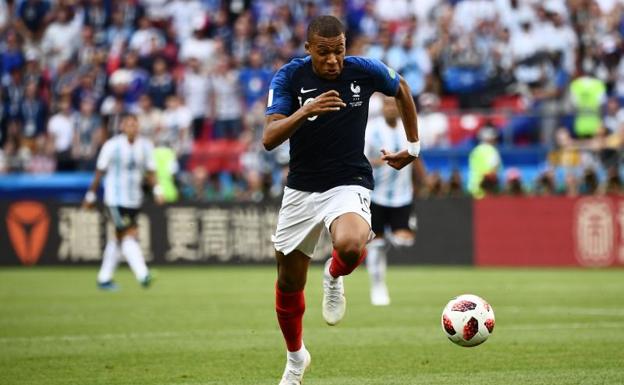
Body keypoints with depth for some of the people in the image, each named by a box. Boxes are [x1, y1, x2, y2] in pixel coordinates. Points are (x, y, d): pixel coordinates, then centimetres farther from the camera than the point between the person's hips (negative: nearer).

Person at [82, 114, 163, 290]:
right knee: (129, 235, -15)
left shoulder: (145, 146, 3)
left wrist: (157, 190, -8)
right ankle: (142, 275, -20)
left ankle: (104, 279, 20)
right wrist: (91, 195, 2)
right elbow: (99, 172, -1)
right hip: (115, 199, -5)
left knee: (119, 238, 11)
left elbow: (150, 171, 8)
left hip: (134, 199, 5)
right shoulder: (112, 146, -9)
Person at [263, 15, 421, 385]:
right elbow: (269, 139, -22)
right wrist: (306, 111, -38)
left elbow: (401, 89, 14)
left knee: (350, 245, -35)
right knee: (289, 283, 11)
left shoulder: (364, 70, -10)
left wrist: (413, 146, 17)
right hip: (301, 188, 2)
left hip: (349, 183, -2)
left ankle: (334, 276, 3)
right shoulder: (291, 77, -12)